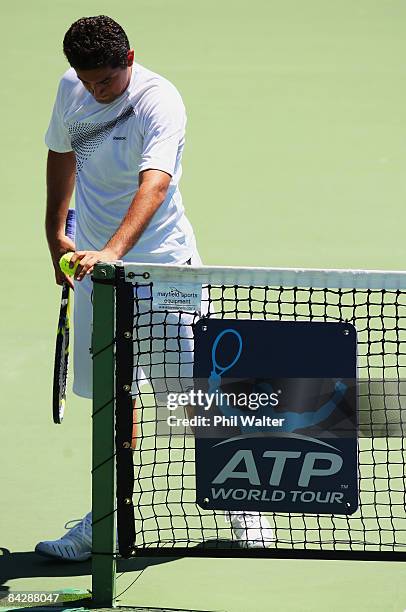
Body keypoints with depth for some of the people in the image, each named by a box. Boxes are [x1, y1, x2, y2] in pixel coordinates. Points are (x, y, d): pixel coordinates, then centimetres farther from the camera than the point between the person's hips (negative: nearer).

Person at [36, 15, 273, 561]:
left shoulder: (158, 101, -21)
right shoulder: (71, 89, -1)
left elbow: (154, 184, -36)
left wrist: (113, 251, -50)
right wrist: (56, 235, 18)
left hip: (162, 261, -5)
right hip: (94, 262, 5)